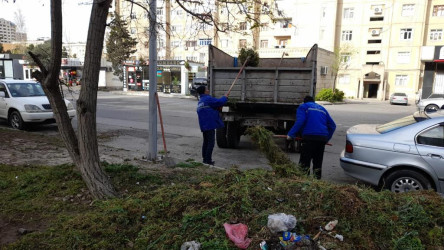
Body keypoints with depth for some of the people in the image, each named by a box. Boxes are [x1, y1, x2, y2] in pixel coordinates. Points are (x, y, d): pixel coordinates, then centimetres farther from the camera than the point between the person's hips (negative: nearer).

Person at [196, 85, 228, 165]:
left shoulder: (200, 101, 19)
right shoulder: (208, 99, -12)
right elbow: (219, 102, -16)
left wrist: (218, 107, 8)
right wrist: (225, 97, 3)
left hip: (204, 125, 10)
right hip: (210, 124, -10)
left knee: (206, 142, 16)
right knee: (211, 142, -5)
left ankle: (205, 159, 21)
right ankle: (208, 160, -4)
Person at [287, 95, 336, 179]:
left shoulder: (303, 107, 11)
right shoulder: (322, 109, 28)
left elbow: (299, 122, -8)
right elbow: (332, 125, 25)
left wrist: (291, 134, -6)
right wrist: (327, 138, 27)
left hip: (309, 137, -5)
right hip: (322, 138, 6)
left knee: (304, 162, -2)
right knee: (318, 162, 14)